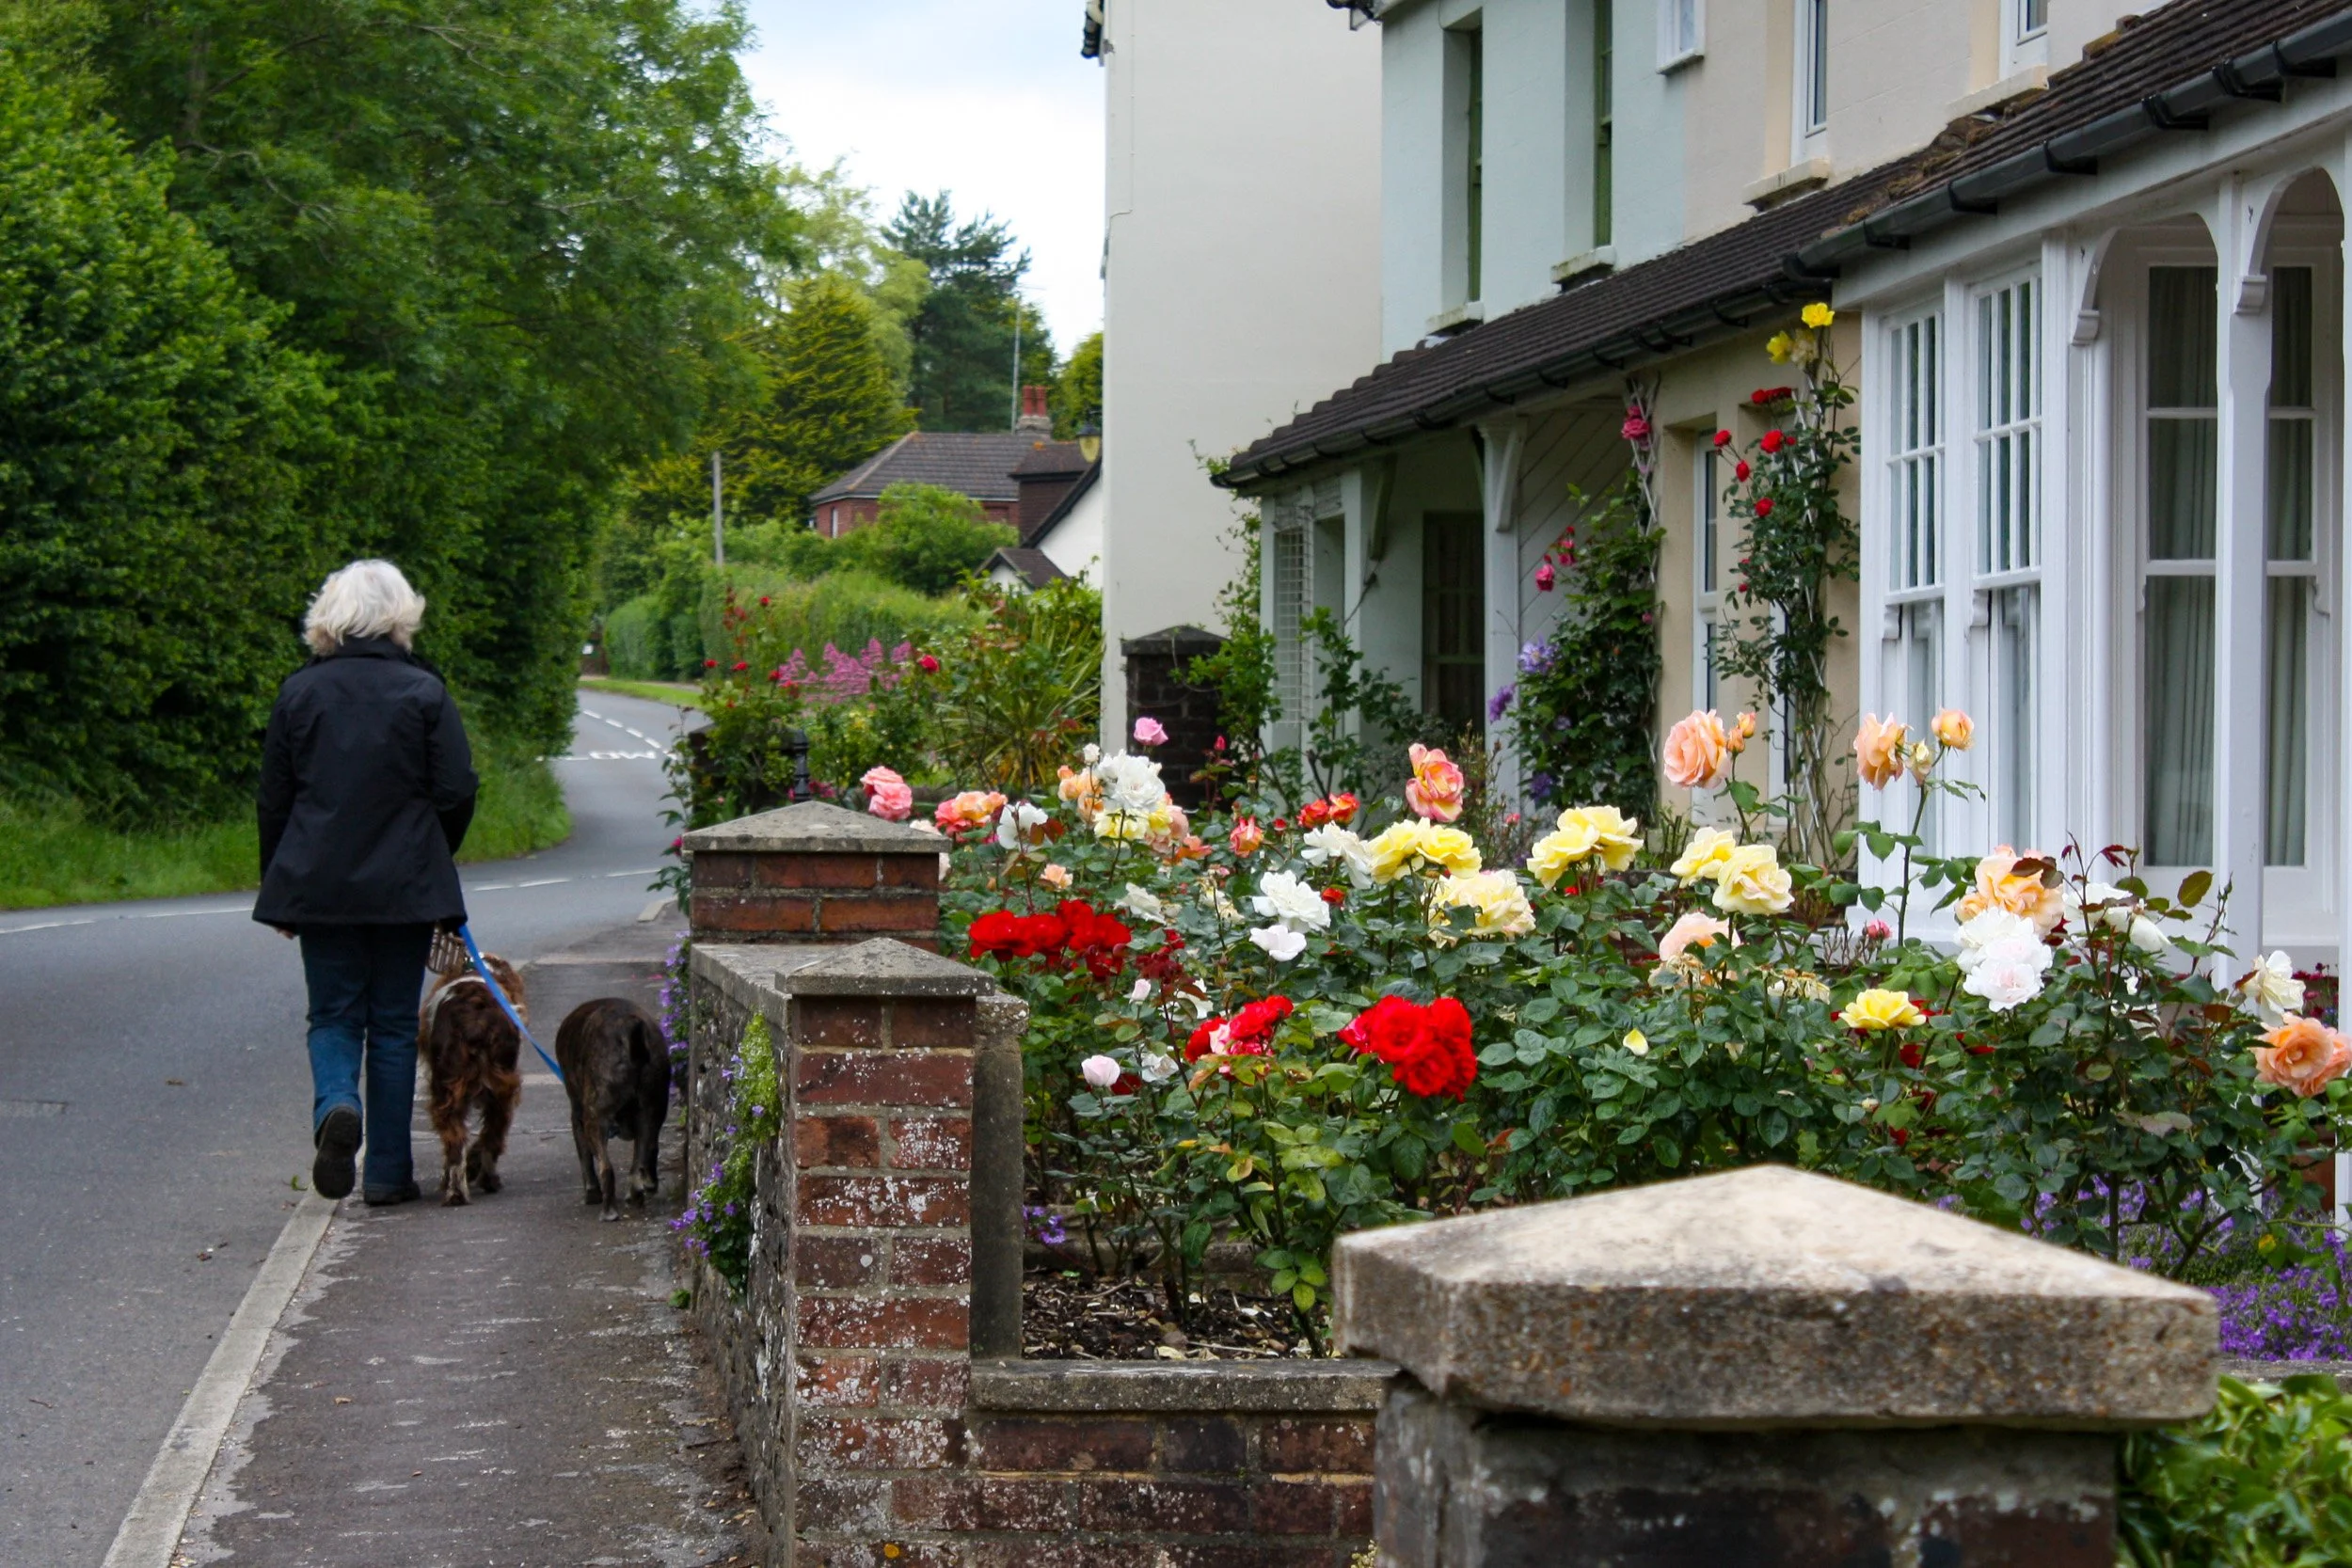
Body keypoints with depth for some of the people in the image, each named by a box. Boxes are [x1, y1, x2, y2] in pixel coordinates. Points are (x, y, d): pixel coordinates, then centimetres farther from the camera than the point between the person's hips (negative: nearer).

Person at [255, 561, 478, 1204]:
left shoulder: (299, 692, 1)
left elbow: (274, 799, 5)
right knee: (394, 1024, 7)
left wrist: (279, 886, 15)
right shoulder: (423, 692, -5)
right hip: (404, 886, -1)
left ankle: (335, 1104, -20)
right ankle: (387, 1170, 7)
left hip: (318, 885, 1)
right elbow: (456, 793, -5)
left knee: (333, 1014, 10)